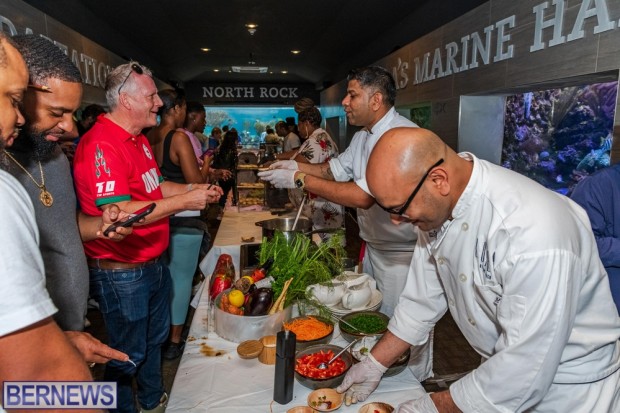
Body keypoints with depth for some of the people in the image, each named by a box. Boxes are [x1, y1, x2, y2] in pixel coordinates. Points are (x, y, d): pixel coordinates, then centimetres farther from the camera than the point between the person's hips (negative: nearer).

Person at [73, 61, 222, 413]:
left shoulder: (139, 139, 9)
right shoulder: (101, 145, -23)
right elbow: (119, 214, -30)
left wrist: (193, 189, 4)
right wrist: (183, 202, -24)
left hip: (153, 263, 10)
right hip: (122, 274, -10)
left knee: (156, 338, 26)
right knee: (128, 355, 11)